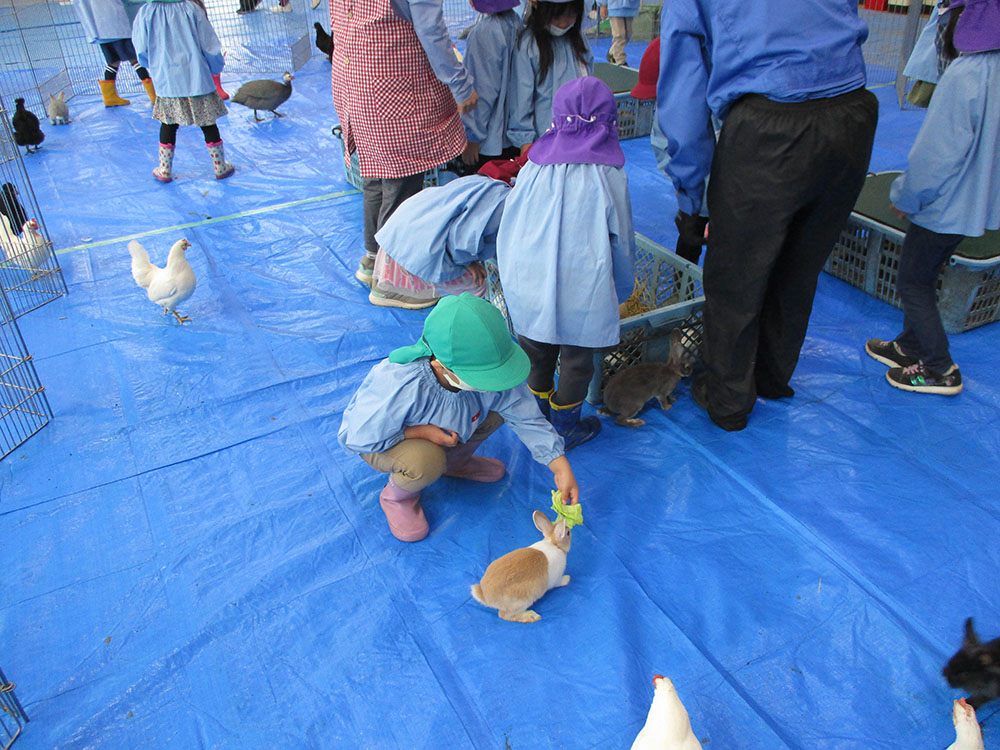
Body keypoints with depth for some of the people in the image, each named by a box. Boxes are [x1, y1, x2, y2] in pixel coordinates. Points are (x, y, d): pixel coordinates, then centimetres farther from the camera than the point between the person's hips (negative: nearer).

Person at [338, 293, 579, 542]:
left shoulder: (488, 372, -29)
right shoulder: (399, 389, -43)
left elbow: (528, 418, -17)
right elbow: (358, 439, -29)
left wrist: (562, 468, -22)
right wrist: (421, 431, -35)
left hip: (442, 429, 5)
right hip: (379, 440, -5)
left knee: (499, 407, -12)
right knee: (425, 462, -37)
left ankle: (454, 463, 15)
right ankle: (396, 495, 1)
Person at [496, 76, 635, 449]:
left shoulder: (532, 170, 1)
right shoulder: (609, 177, -7)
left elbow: (508, 234, 8)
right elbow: (622, 241, 2)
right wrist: (621, 290, 17)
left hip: (528, 289, 3)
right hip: (584, 291, -3)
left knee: (536, 356, 21)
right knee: (577, 361, 15)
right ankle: (565, 429, 30)